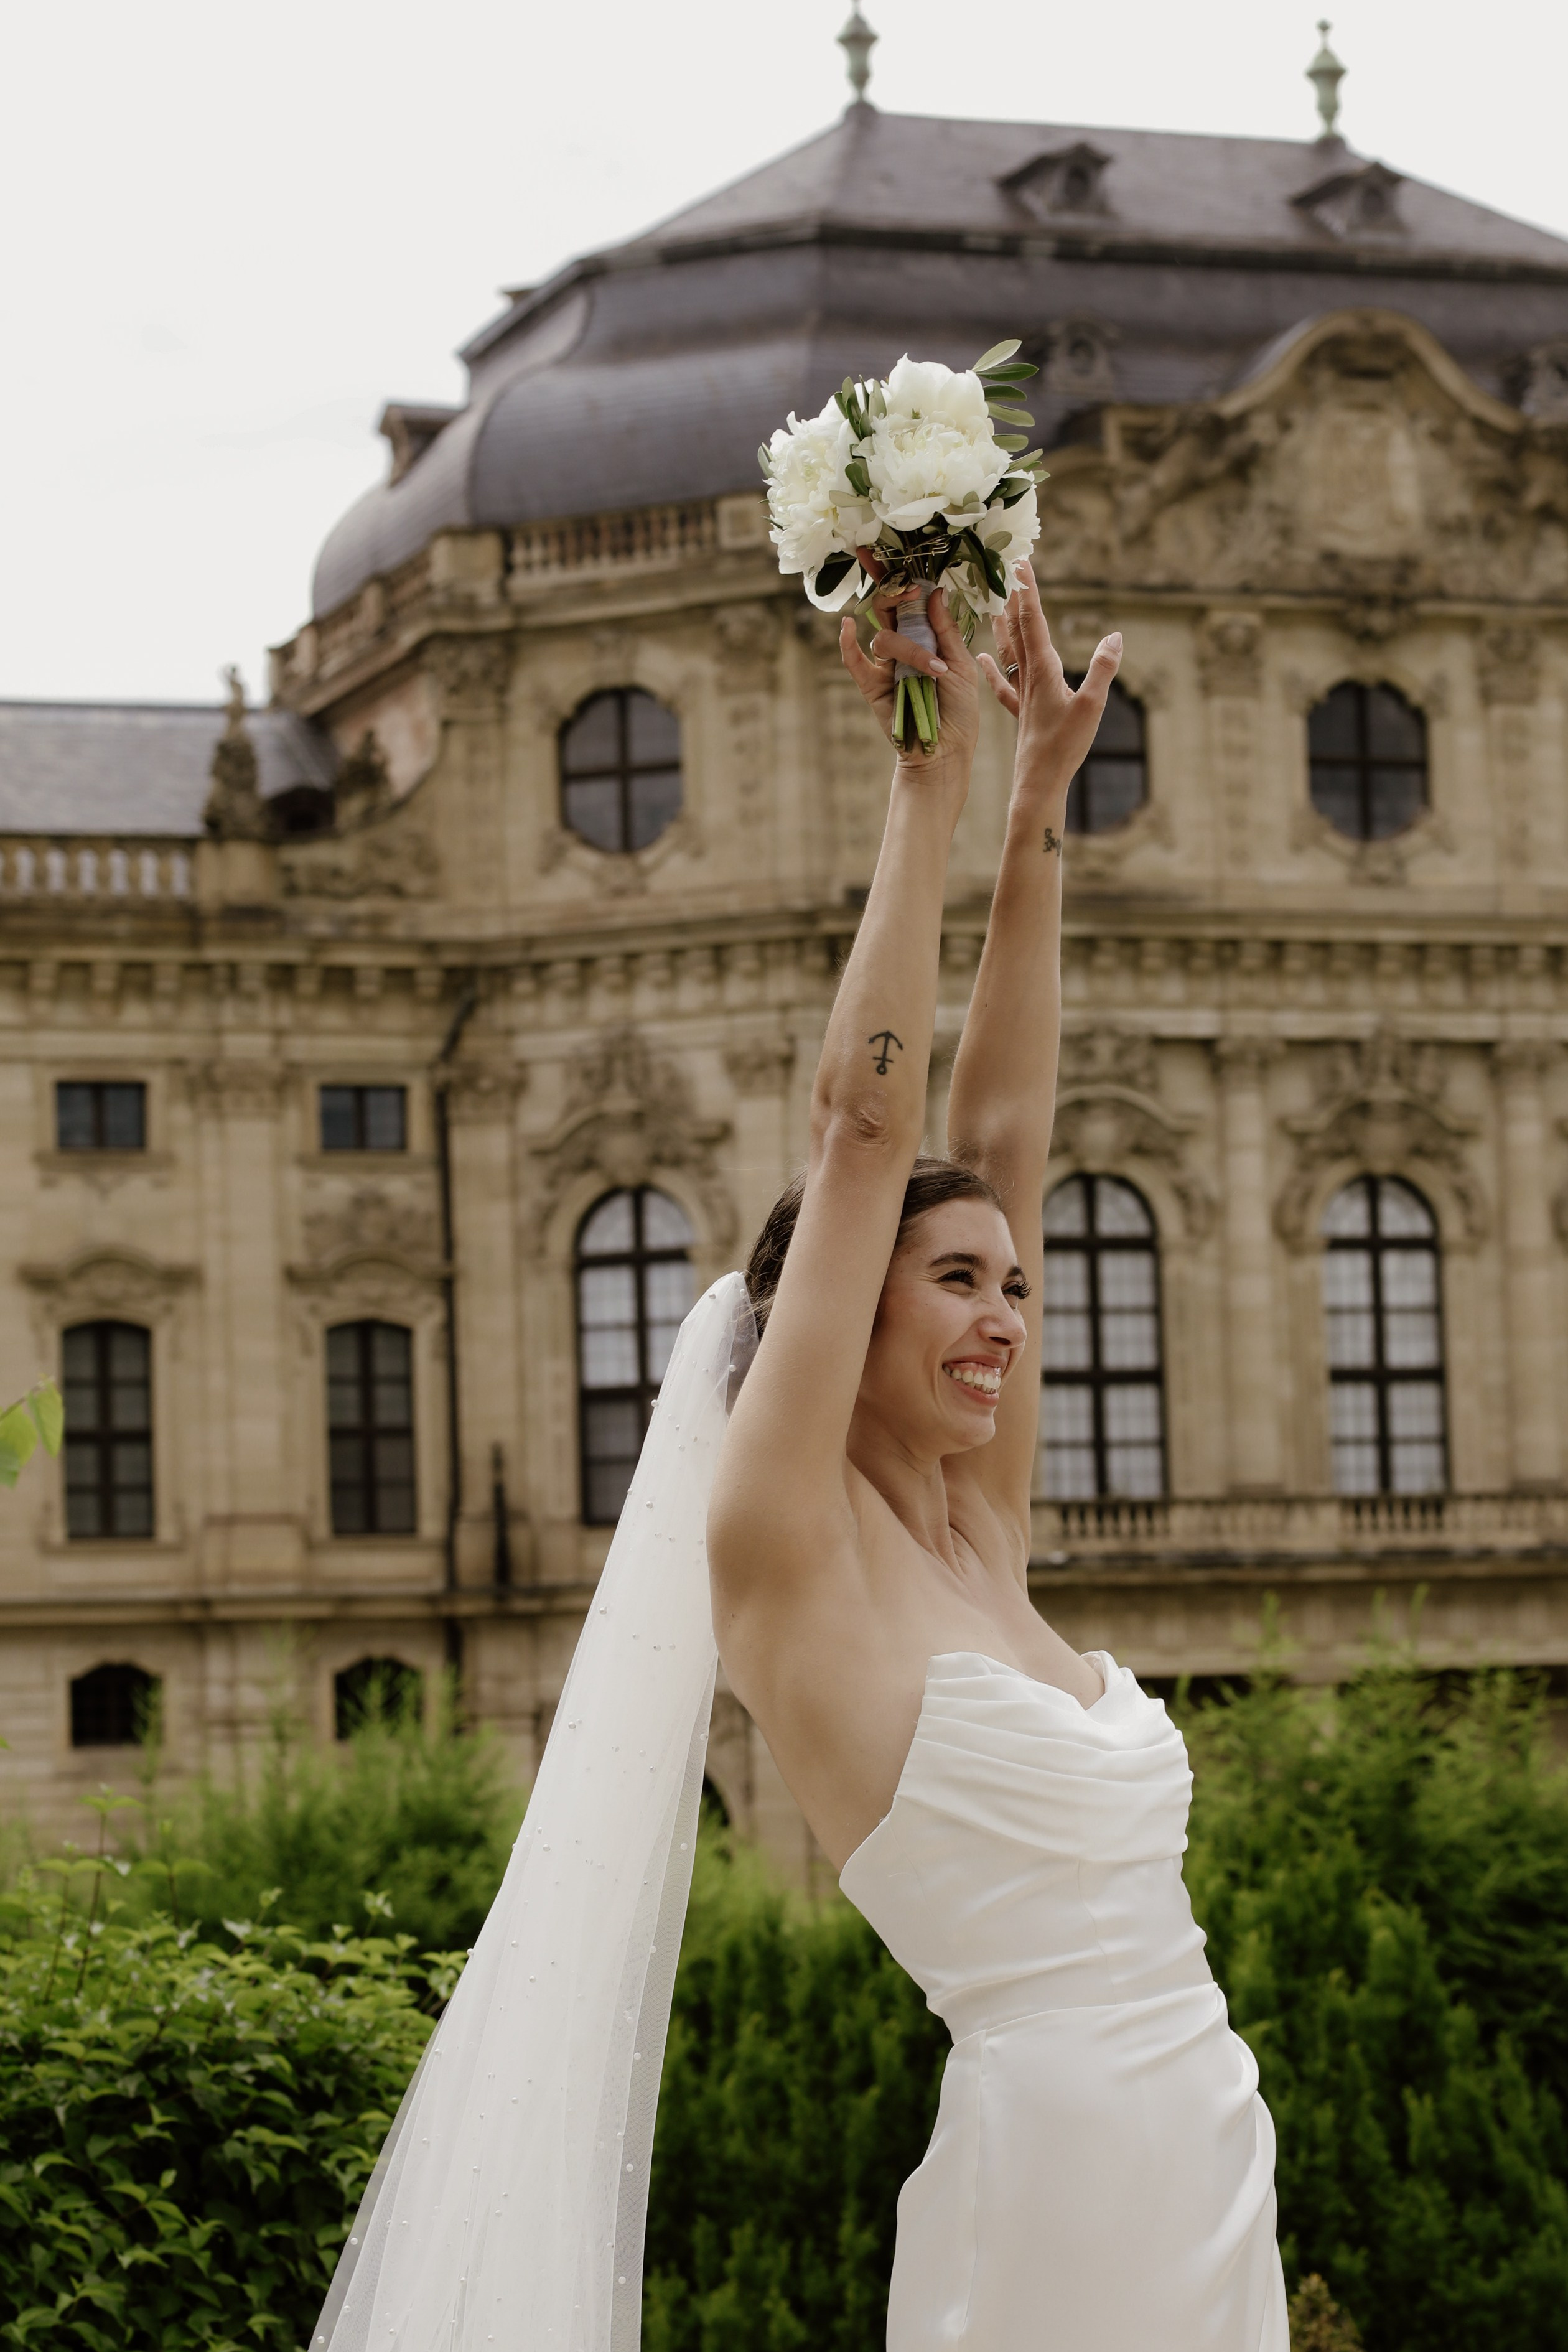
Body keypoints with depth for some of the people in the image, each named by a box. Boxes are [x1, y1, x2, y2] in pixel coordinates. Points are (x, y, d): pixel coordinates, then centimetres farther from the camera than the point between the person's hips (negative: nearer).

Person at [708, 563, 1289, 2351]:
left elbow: (1002, 1132, 15)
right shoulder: (789, 1547, -5)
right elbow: (863, 1129, -8)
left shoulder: (977, 1537, 12)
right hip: (1051, 2178, -7)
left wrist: (1042, 796, 15)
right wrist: (934, 779, -3)